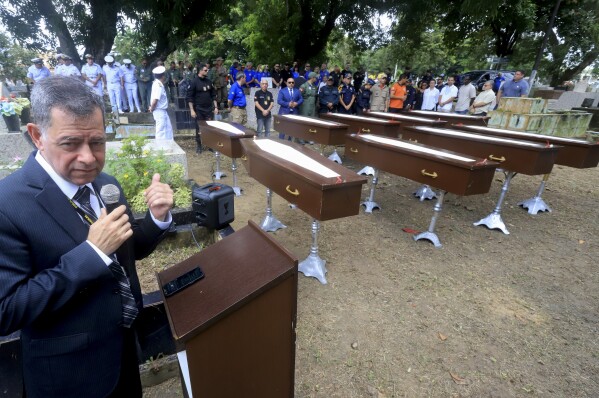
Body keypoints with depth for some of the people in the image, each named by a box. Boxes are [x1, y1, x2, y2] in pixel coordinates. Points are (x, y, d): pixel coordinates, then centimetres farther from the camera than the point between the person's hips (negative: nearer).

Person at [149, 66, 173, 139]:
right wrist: (152, 109, -11)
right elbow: (154, 101, -27)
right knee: (161, 131, -1)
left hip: (162, 111, 10)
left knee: (168, 128, 18)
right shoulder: (159, 86, -21)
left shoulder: (157, 83, 7)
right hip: (160, 111, -10)